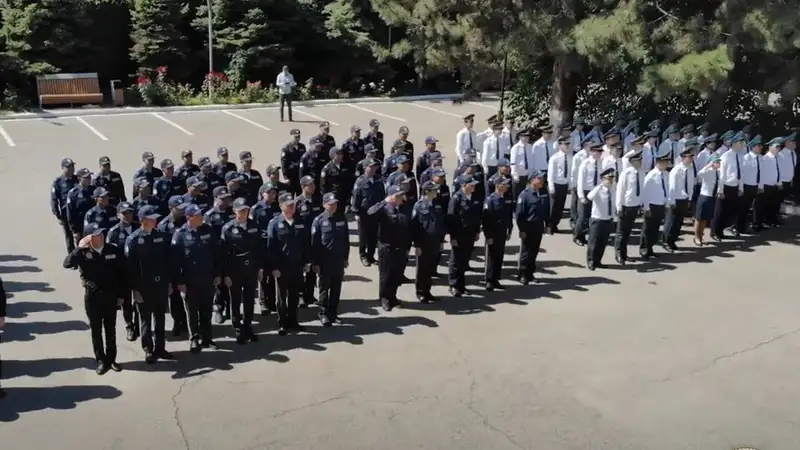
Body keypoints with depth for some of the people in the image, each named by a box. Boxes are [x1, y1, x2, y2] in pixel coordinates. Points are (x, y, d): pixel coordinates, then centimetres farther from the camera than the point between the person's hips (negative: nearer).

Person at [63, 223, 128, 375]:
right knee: (96, 330, 10)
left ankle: (111, 359, 26)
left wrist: (121, 295, 1)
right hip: (92, 296, -1)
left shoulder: (113, 251, -6)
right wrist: (79, 248, -29)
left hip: (110, 295, 1)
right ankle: (101, 361, 23)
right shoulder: (83, 253, -10)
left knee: (110, 330, 12)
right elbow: (67, 264, -27)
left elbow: (122, 273, 0)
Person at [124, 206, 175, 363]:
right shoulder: (133, 240, -9)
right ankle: (148, 350, 18)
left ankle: (160, 348, 23)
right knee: (146, 319, 8)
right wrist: (135, 289, -12)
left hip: (161, 285, 4)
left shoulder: (161, 236, 3)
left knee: (160, 318, 12)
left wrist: (169, 282, 7)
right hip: (143, 287, -4)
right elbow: (130, 266, -10)